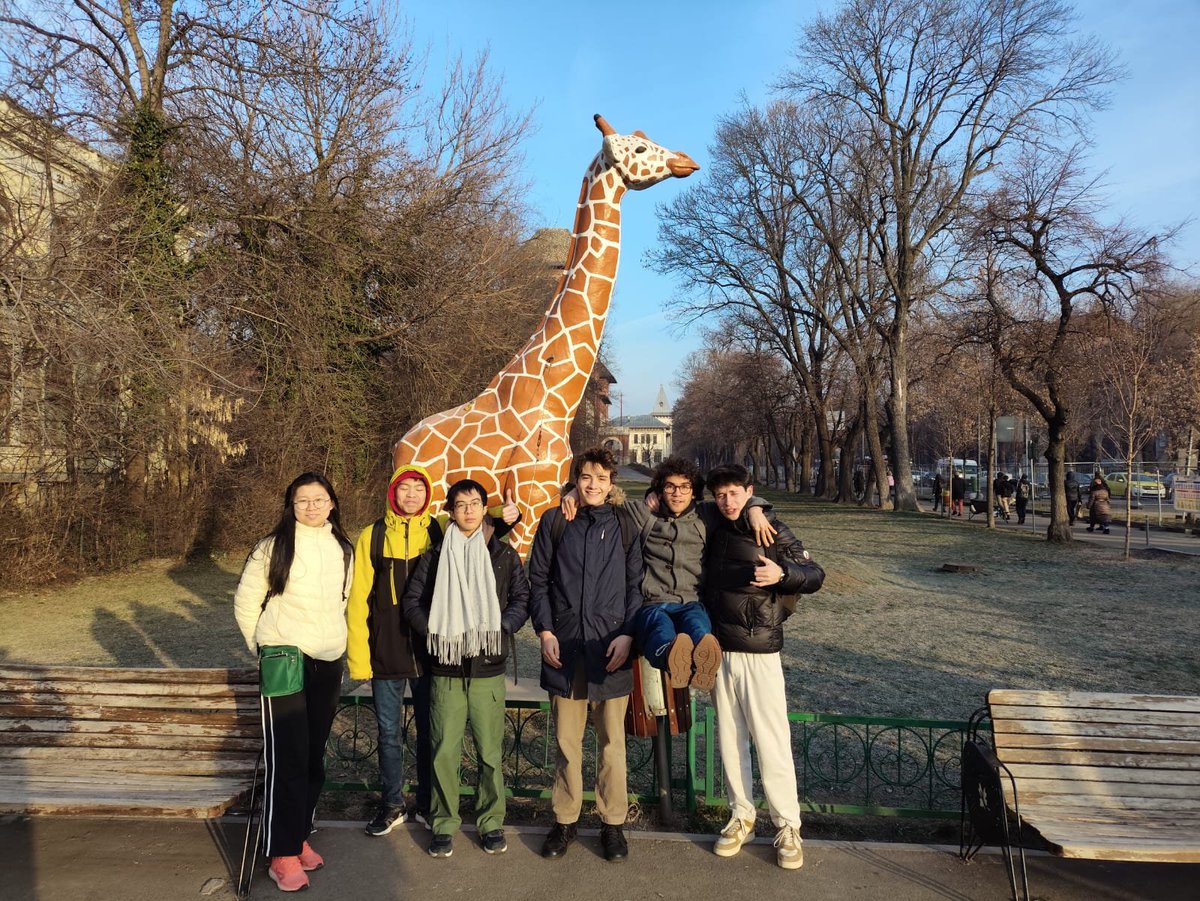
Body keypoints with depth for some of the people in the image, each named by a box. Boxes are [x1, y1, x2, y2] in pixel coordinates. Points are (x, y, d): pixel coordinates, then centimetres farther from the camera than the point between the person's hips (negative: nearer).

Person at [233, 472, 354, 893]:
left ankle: (300, 837, 27)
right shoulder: (273, 547, -7)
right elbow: (245, 602, 1)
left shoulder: (343, 549, 6)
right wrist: (263, 647, 6)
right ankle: (283, 854, 5)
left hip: (328, 663, 5)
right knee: (286, 758, -5)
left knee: (314, 756, 11)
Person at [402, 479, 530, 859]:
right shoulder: (435, 556, 5)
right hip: (446, 670, 0)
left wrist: (501, 629, -9)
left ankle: (491, 821, 21)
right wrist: (436, 632, -7)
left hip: (488, 669, 0)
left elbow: (522, 599, 5)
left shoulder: (504, 555, 5)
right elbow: (413, 602, 6)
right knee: (444, 750, 4)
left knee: (490, 750, 5)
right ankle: (444, 823, 20)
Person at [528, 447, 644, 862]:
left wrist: (627, 633, -8)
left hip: (610, 646, -1)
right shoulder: (554, 520, 5)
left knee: (612, 740, 7)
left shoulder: (625, 524, 3)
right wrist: (544, 630, -2)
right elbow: (538, 579, 7)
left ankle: (613, 822, 22)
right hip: (564, 645, 1)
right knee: (566, 740, 10)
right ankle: (565, 820, 25)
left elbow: (636, 584, 3)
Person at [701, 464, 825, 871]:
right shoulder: (715, 534, 9)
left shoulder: (773, 531, -5)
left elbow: (815, 575, -5)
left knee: (771, 742, -2)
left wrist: (781, 573, -26)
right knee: (729, 739, 12)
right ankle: (741, 817, 26)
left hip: (759, 653, -5)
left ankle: (788, 828, 12)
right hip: (720, 650, 5)